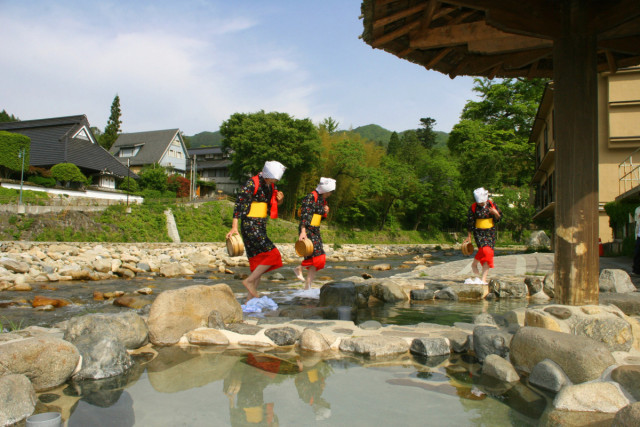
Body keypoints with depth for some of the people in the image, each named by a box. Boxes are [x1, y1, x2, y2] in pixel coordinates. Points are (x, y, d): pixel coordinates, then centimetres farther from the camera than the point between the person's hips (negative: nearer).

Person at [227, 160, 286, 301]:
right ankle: (249, 280, -4)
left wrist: (279, 199, 0)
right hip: (250, 226, -8)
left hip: (261, 226, 8)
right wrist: (234, 226, -24)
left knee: (260, 260, 8)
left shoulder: (271, 185, 11)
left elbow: (274, 204, 25)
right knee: (272, 255, -15)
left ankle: (251, 297, 14)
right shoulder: (252, 184, -13)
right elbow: (239, 202, -18)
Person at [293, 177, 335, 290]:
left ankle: (308, 286, 8)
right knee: (315, 255, -16)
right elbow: (305, 215, -20)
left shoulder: (323, 199, 15)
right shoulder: (311, 197, -12)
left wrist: (325, 212, 3)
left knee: (319, 259, 3)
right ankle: (299, 268, 12)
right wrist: (303, 232, -27)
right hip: (307, 230, -9)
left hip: (316, 231, 9)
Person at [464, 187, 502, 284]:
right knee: (484, 249, -22)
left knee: (488, 252, -4)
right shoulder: (473, 208, -4)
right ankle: (474, 264, 10)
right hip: (479, 232, -2)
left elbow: (499, 218, 10)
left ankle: (484, 278, 1)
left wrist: (496, 213, -13)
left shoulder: (492, 204, 1)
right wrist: (469, 236, 7)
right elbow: (469, 222, 4)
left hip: (490, 232, 3)